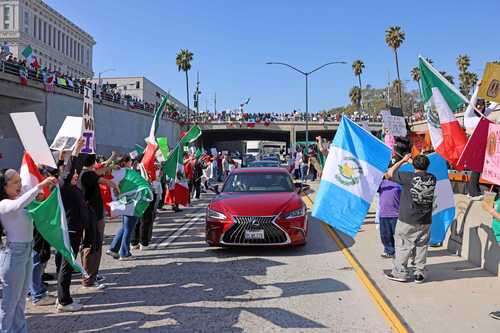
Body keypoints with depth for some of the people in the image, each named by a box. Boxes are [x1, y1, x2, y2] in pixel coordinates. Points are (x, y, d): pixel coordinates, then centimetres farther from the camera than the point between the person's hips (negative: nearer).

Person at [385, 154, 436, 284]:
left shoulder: (408, 177, -14)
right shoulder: (432, 179, 0)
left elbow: (390, 173, -3)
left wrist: (403, 160, 4)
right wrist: (423, 160, 16)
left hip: (407, 220, -4)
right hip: (425, 220, 4)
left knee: (403, 246, 5)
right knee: (422, 246, 12)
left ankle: (400, 273, 12)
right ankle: (419, 274, 16)